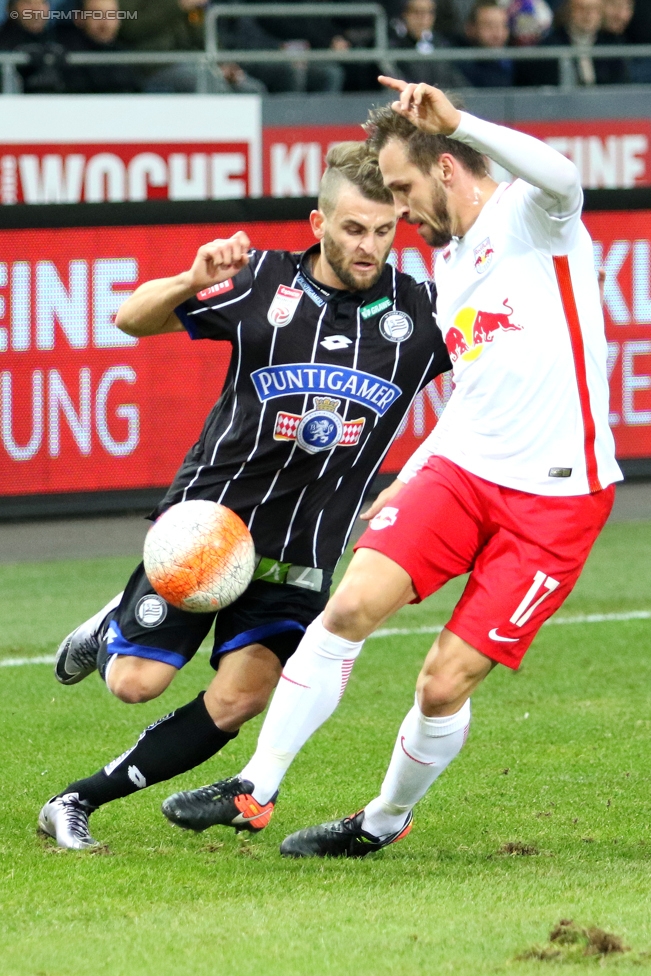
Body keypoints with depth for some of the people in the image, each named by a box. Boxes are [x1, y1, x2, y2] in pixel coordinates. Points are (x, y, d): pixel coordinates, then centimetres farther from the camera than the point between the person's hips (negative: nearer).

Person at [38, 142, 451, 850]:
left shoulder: (420, 311, -5)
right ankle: (114, 629, 33)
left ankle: (77, 804, 0)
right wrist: (192, 282, -24)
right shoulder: (263, 282, -8)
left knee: (239, 699, -13)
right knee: (137, 681, -4)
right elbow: (133, 319, -3)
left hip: (300, 551, 1)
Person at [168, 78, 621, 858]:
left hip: (553, 498, -7)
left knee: (445, 683, -5)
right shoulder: (448, 264, 18)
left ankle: (388, 818, 21)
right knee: (351, 605, -15)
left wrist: (457, 121, -35)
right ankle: (256, 786, -9)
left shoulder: (530, 217, -7)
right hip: (461, 470, 7)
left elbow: (562, 178, -34)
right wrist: (409, 479, 26)